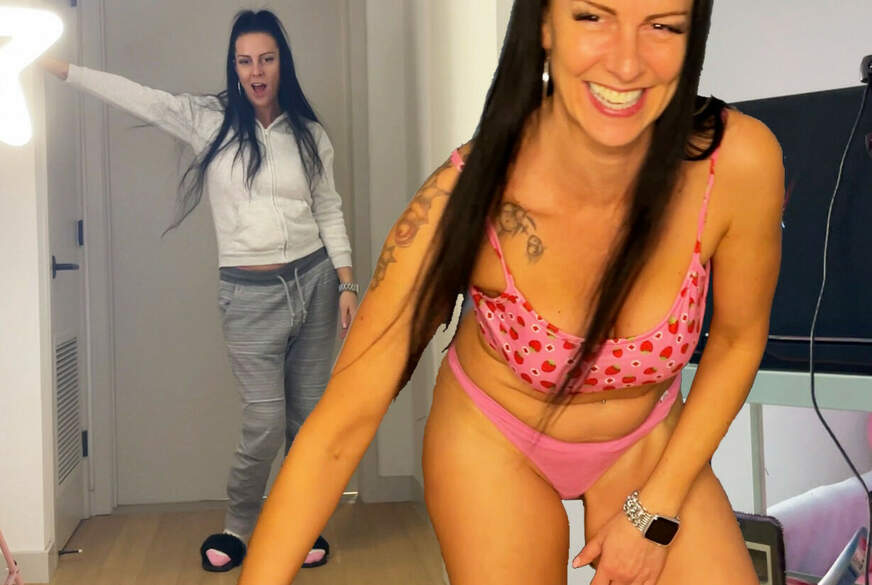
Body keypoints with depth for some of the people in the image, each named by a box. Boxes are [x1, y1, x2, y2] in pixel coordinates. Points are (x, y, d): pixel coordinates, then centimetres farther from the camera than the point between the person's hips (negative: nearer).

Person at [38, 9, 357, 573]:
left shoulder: (309, 133, 5)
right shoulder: (209, 120, 1)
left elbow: (330, 210, 8)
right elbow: (137, 97, -4)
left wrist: (346, 282, 1)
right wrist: (53, 64, -8)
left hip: (314, 281, 2)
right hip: (249, 293, -2)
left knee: (308, 415, 8)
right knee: (265, 424, -4)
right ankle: (238, 528, 20)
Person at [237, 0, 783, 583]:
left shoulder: (739, 163, -28)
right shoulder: (466, 197, -33)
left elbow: (738, 337, -9)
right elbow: (341, 424, -27)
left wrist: (656, 511, -9)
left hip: (648, 441, 2)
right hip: (495, 443, -2)